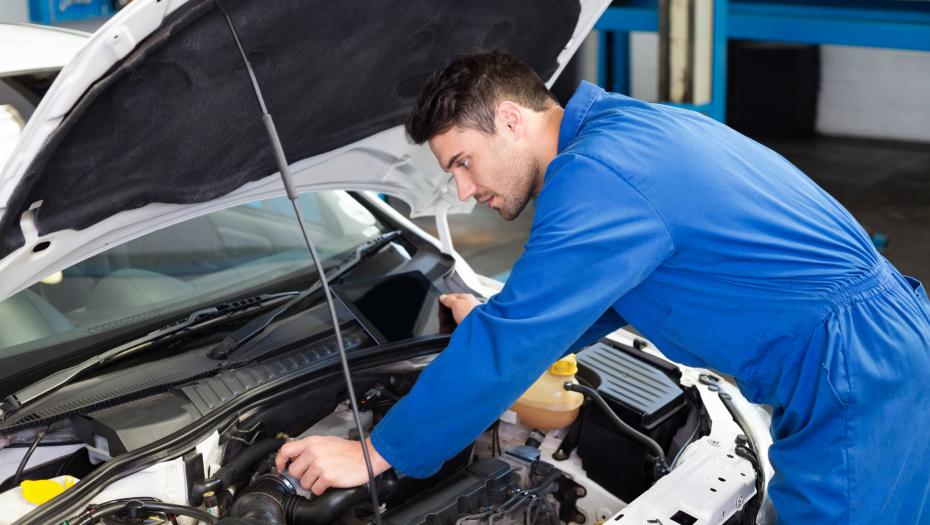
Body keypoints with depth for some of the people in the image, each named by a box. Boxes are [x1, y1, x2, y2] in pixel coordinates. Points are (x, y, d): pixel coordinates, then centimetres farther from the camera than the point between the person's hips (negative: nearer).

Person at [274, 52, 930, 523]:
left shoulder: (595, 178, -21)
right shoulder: (628, 126, 12)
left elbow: (508, 352, -19)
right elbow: (600, 295, 27)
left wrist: (375, 455, -10)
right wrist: (500, 324, 29)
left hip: (858, 382, -10)